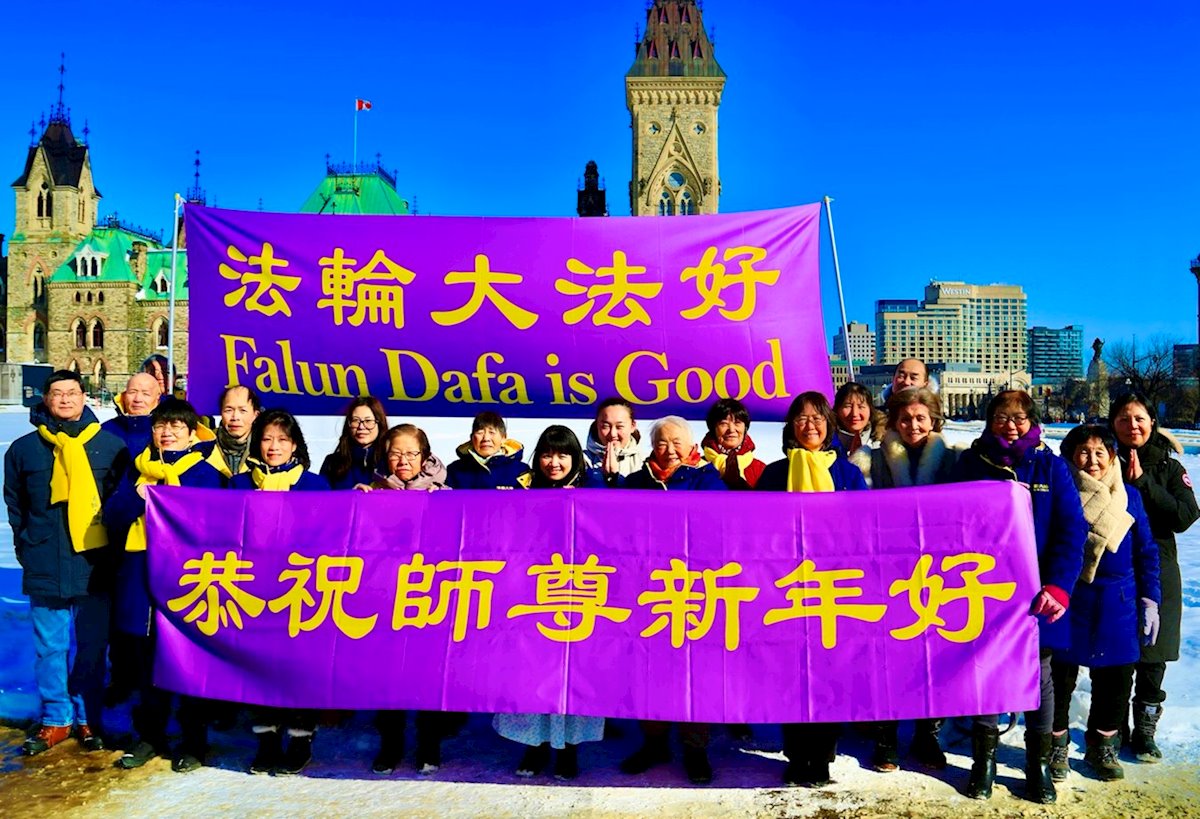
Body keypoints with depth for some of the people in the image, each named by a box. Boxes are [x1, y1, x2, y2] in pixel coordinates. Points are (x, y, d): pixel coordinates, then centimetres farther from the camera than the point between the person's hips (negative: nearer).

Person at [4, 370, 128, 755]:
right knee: (50, 648, 9)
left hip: (96, 567, -1)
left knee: (92, 648, 8)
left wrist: (115, 546, 0)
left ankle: (89, 719, 22)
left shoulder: (111, 445, 1)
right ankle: (55, 720, 23)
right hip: (45, 569, 1)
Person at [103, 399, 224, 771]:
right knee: (147, 664, 13)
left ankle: (194, 741, 15)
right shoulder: (137, 469, 14)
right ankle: (150, 736, 27)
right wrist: (139, 497, -14)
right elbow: (112, 516, 4)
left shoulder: (204, 471, 0)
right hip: (141, 578, 4)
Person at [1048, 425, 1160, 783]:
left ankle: (1102, 745, 31)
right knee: (1061, 674, 5)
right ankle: (1057, 744, 24)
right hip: (1068, 601, -3)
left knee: (1116, 679, 11)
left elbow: (1146, 552, 9)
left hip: (1118, 604, 3)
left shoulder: (1130, 497, 6)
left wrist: (1150, 601, 4)